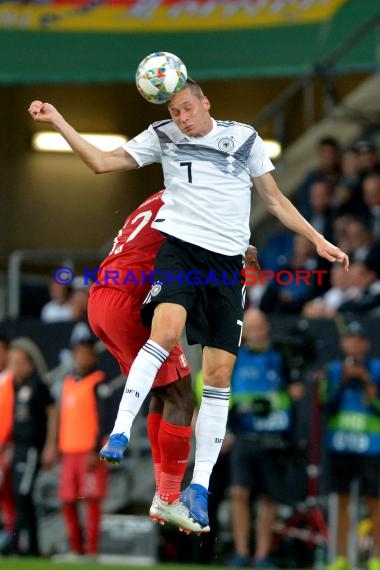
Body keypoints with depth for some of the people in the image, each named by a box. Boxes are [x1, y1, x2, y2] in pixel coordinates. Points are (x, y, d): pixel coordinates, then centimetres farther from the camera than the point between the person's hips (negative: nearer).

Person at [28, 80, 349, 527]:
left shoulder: (245, 139, 10)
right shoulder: (163, 137, 8)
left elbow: (275, 200, 17)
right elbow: (101, 162, 8)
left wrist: (318, 240, 12)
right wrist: (57, 121, 0)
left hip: (228, 260, 2)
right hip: (180, 248, -2)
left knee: (219, 372, -2)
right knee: (165, 331, -31)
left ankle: (200, 485, 3)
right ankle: (120, 432, -32)